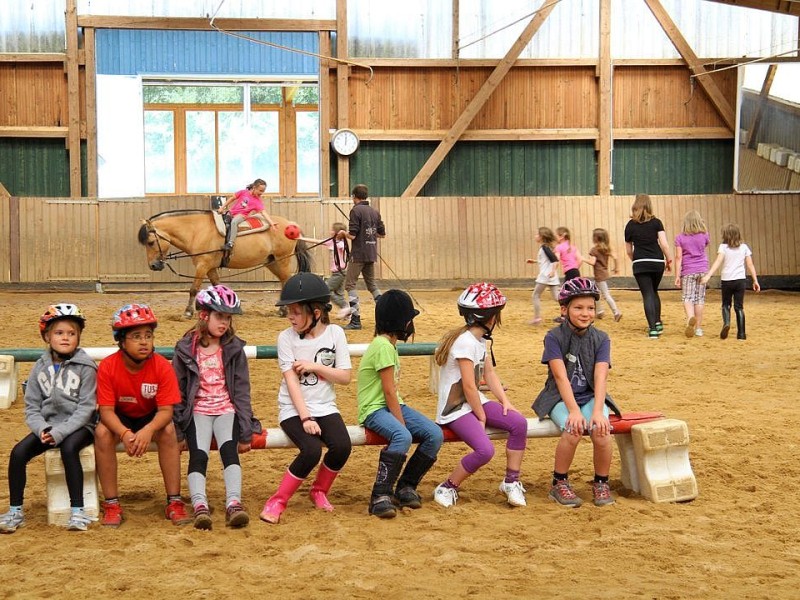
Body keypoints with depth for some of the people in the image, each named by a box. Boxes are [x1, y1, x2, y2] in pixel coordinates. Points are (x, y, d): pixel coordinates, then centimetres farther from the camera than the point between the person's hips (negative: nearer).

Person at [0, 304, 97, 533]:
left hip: (78, 426, -4)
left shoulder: (85, 367, -6)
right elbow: (31, 407, 6)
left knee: (68, 448, -35)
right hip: (47, 426, 4)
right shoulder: (40, 368, 7)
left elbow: (85, 407, -11)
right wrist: (42, 429, -15)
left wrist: (60, 432, -22)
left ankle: (77, 511, -28)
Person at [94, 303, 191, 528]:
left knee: (168, 430, -31)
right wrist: (125, 434, -44)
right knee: (102, 433, -31)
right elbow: (106, 410, -24)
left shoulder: (162, 366, -21)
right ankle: (112, 504, -21)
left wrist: (148, 430, -45)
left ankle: (174, 502, -22)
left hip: (150, 417, 0)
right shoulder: (107, 367, -21)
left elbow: (166, 410, -24)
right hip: (120, 419, 0)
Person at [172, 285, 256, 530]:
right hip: (197, 411, 0)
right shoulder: (185, 349, 3)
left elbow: (242, 390, 7)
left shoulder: (234, 348, 6)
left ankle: (234, 504, -40)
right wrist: (176, 431, -2)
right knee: (198, 454, -25)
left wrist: (245, 432, 1)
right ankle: (200, 507, -40)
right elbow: (176, 391, 5)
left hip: (227, 410, 0)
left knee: (229, 449, -28)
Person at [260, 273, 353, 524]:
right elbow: (291, 380, -11)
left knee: (342, 446, -25)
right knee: (312, 451, -29)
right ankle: (278, 501, -11)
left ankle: (319, 491, 4)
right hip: (293, 409, -2)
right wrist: (305, 418, -19)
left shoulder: (335, 333, 0)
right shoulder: (286, 337, -5)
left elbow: (345, 377, 0)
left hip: (325, 407, 3)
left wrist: (315, 367, -13)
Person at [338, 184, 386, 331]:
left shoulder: (356, 210, -12)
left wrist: (343, 233, 4)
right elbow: (382, 234, 12)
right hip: (371, 254, 7)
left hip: (359, 254, -7)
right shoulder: (375, 212, 8)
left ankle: (355, 320, -7)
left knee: (350, 285, 0)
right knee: (371, 283, 20)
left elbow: (352, 235, -16)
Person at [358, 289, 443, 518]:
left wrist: (403, 416, 0)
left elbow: (392, 391, 12)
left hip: (393, 405, 9)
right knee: (402, 437, -36)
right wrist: (402, 424, -18)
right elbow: (389, 392, -18)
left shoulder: (389, 344, 14)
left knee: (435, 435, -9)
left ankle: (406, 487, 5)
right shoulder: (384, 347, -16)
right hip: (374, 409, -9)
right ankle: (380, 496, -28)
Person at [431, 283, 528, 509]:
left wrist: (505, 401, 1)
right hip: (455, 409, -9)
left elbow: (489, 373, 14)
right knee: (485, 449, -27)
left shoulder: (480, 339, 11)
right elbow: (468, 386, -20)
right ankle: (447, 488, -6)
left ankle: (511, 482, 4)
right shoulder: (466, 342, -20)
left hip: (475, 402, 9)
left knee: (519, 423, -11)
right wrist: (482, 417, -11)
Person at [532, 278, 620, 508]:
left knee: (601, 431, -27)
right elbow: (561, 376, -17)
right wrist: (574, 411, -29)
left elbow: (600, 377, -12)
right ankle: (559, 484, -9)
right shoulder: (554, 337, -7)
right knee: (573, 430, -31)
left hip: (591, 396, 2)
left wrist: (597, 411, -27)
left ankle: (601, 484, -3)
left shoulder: (601, 339, 1)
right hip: (560, 398, -2)